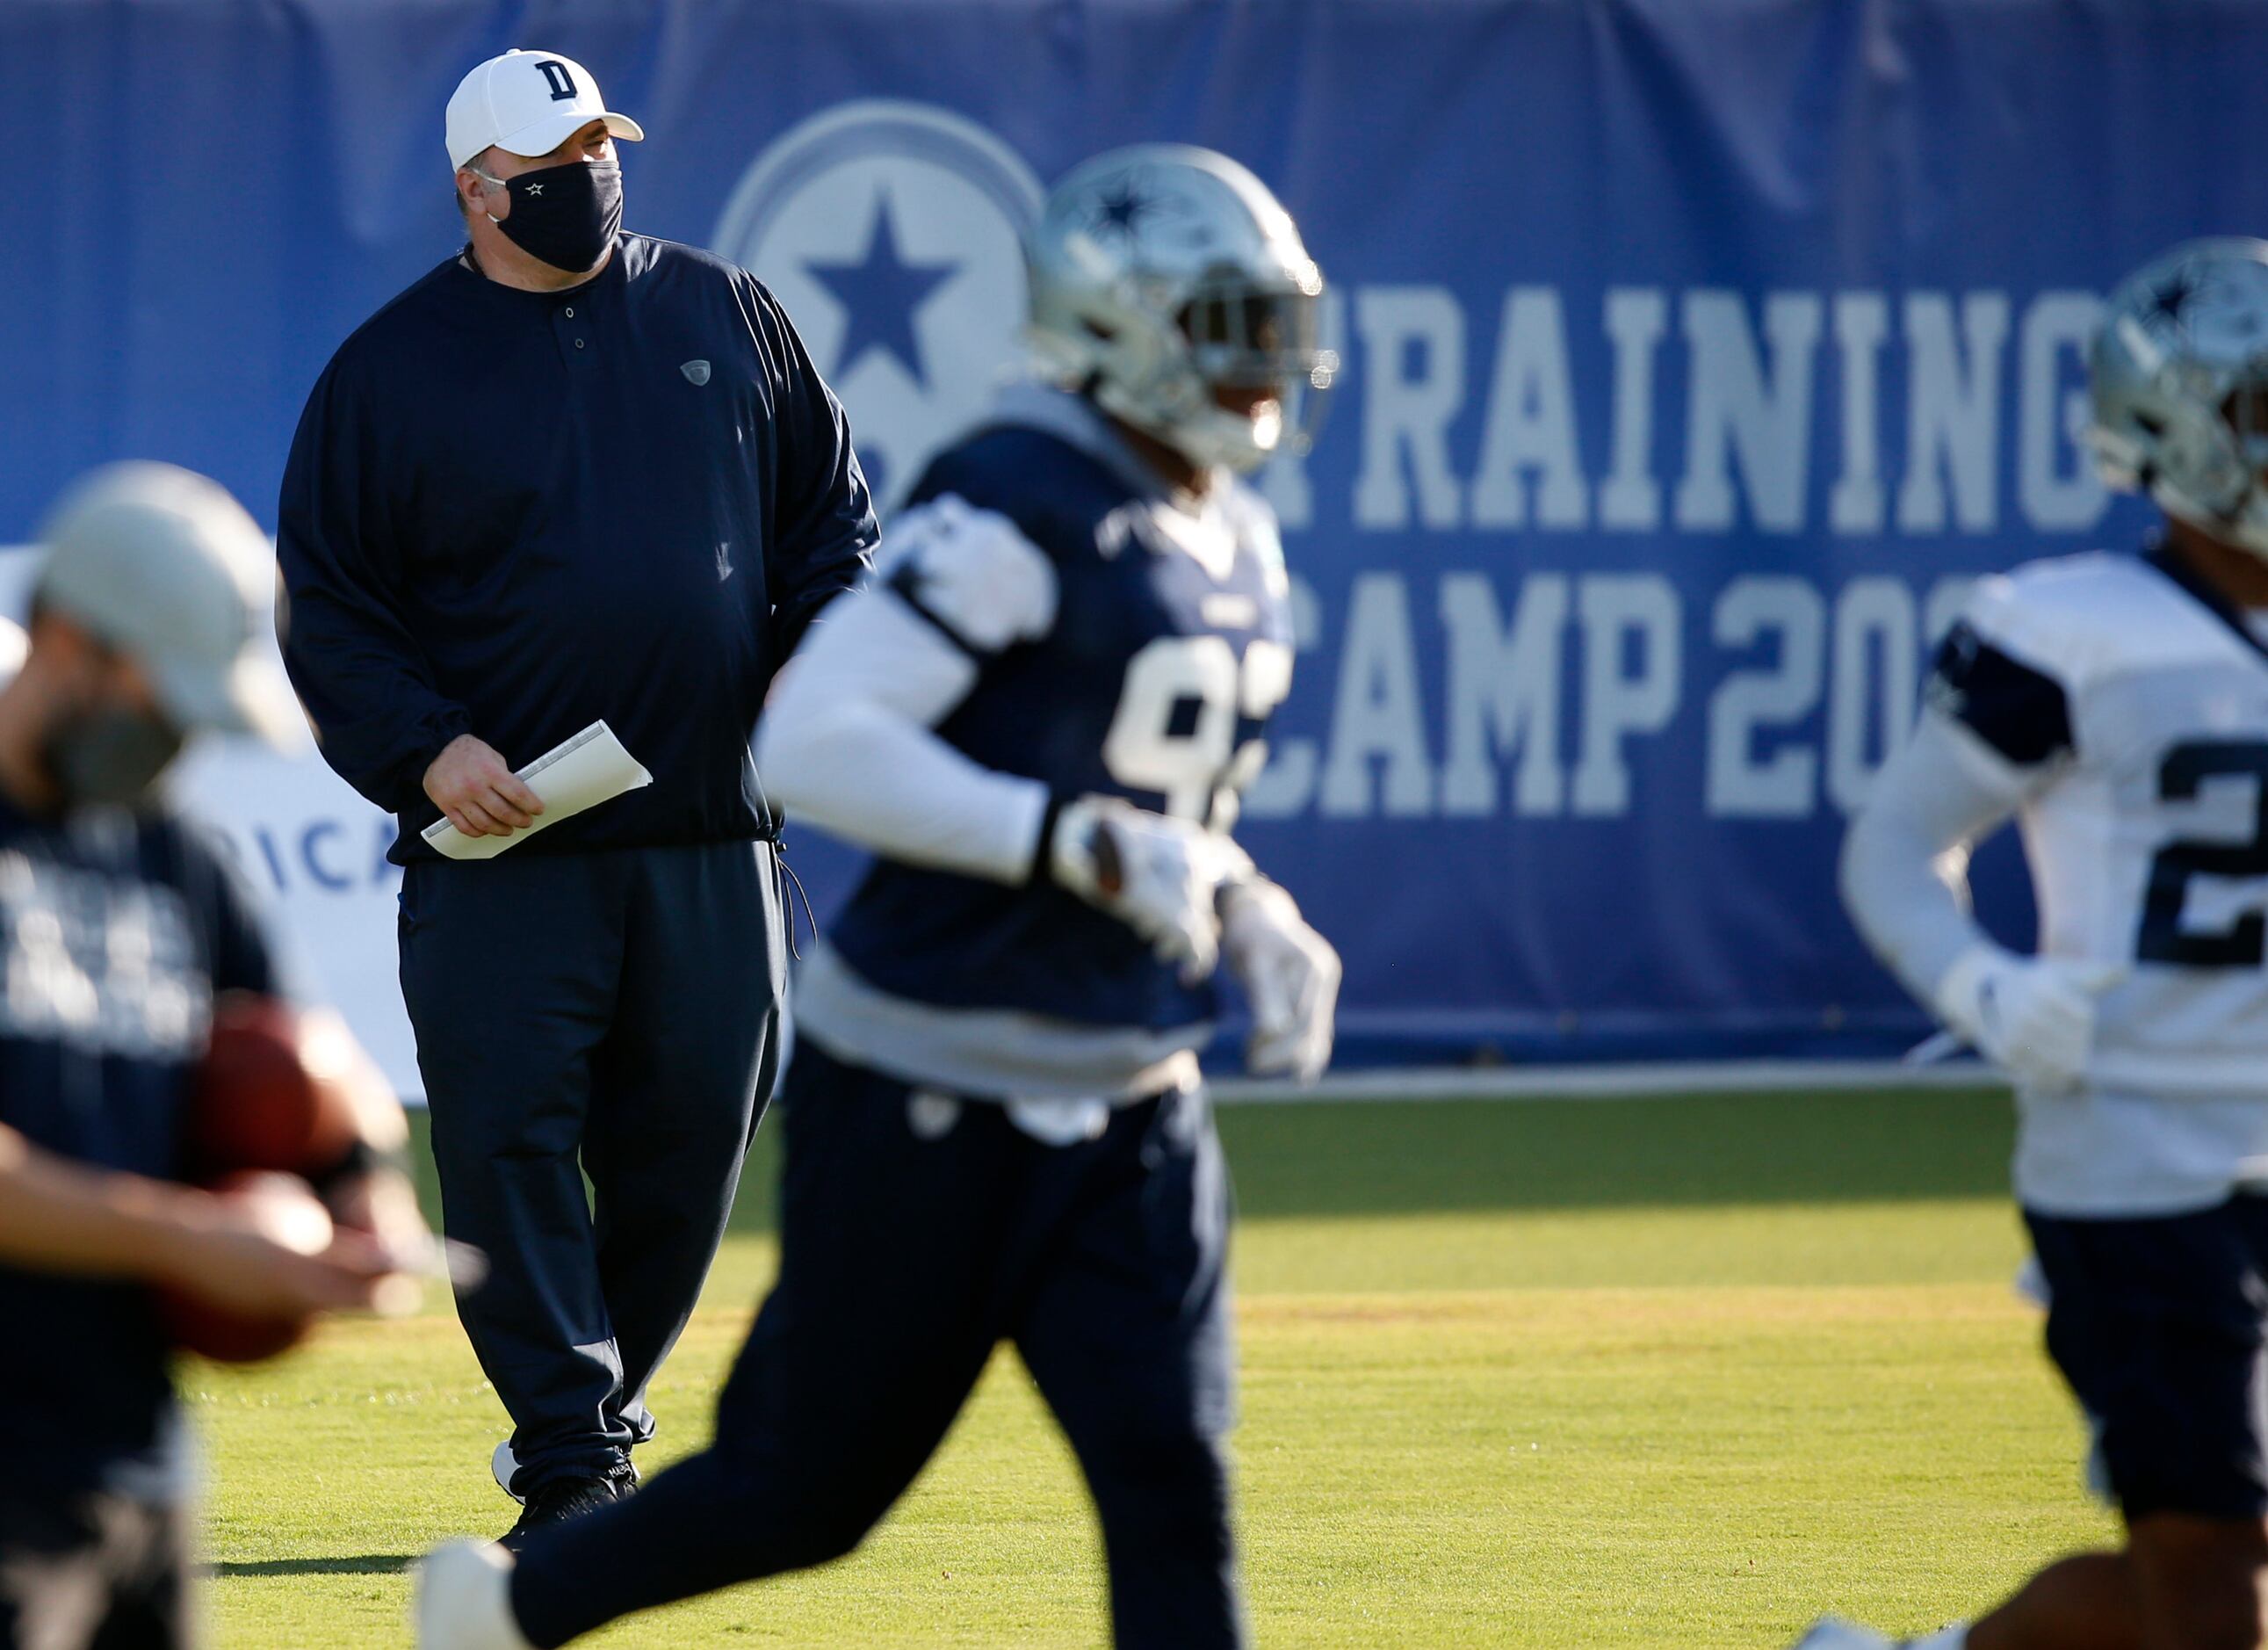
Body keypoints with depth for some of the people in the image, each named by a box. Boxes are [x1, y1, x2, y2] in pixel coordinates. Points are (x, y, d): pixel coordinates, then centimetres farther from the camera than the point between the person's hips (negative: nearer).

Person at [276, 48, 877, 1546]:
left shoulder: (722, 314, 10)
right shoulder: (392, 369, 2)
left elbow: (830, 511, 18)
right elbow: (327, 605, 2)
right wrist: (424, 746, -13)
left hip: (708, 833, 3)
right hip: (501, 837, -3)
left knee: (692, 1143, 6)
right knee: (510, 1143, -9)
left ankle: (599, 1403, 27)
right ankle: (571, 1467, -5)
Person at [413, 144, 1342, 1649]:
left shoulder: (1236, 546, 12)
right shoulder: (1017, 512, -17)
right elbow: (813, 739, -25)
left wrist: (1255, 921, 6)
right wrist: (1080, 844, -28)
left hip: (1126, 1115, 7)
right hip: (928, 1094, -7)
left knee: (1171, 1478, -6)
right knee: (805, 1490, 5)